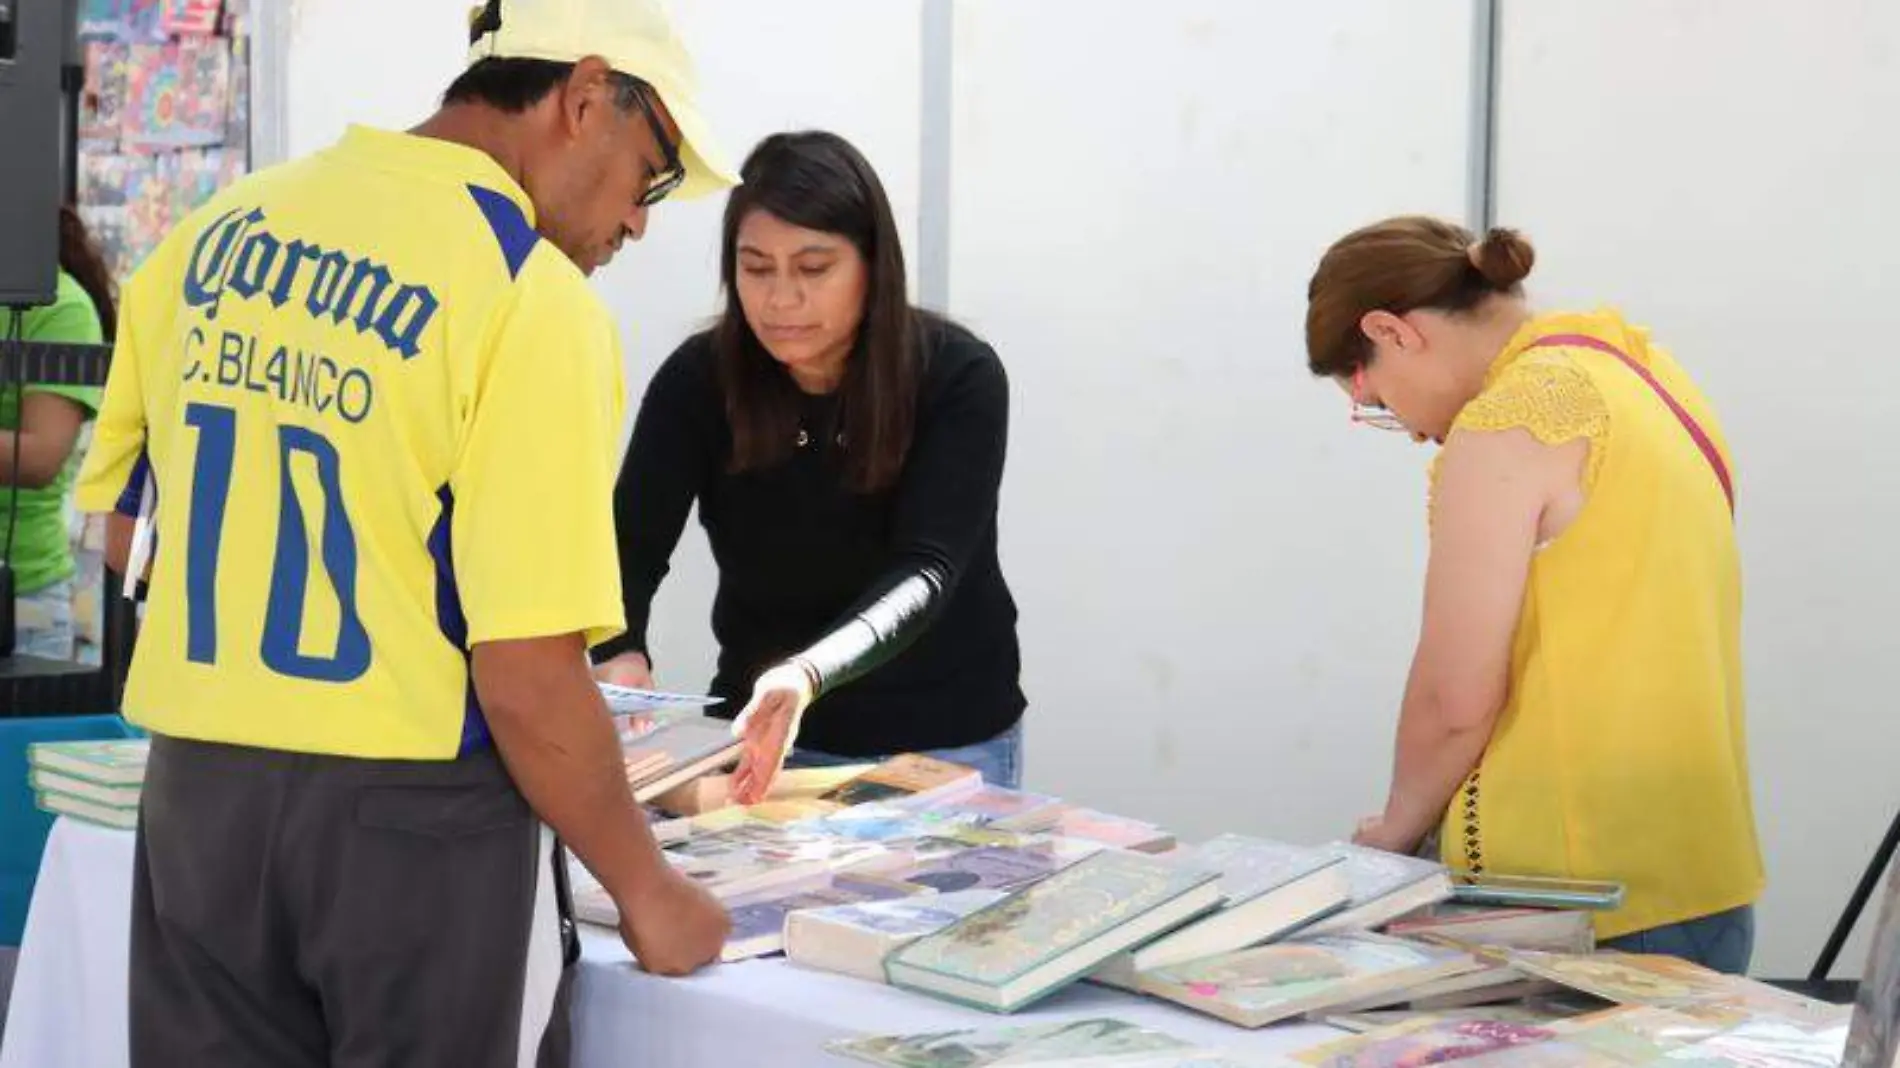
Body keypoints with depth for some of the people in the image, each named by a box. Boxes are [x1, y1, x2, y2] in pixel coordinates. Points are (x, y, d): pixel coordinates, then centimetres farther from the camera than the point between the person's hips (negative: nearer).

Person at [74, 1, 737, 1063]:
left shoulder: (216, 230, 5)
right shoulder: (532, 298, -15)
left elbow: (123, 527, 16)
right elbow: (527, 680, -19)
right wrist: (646, 888, -6)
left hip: (197, 788, 6)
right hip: (414, 815, -6)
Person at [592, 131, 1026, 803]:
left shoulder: (958, 378, -18)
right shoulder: (698, 381, -12)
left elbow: (924, 571, -28)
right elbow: (631, 548, -19)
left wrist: (808, 674, -46)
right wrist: (621, 654, -41)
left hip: (945, 738, -1)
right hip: (760, 729, 2)